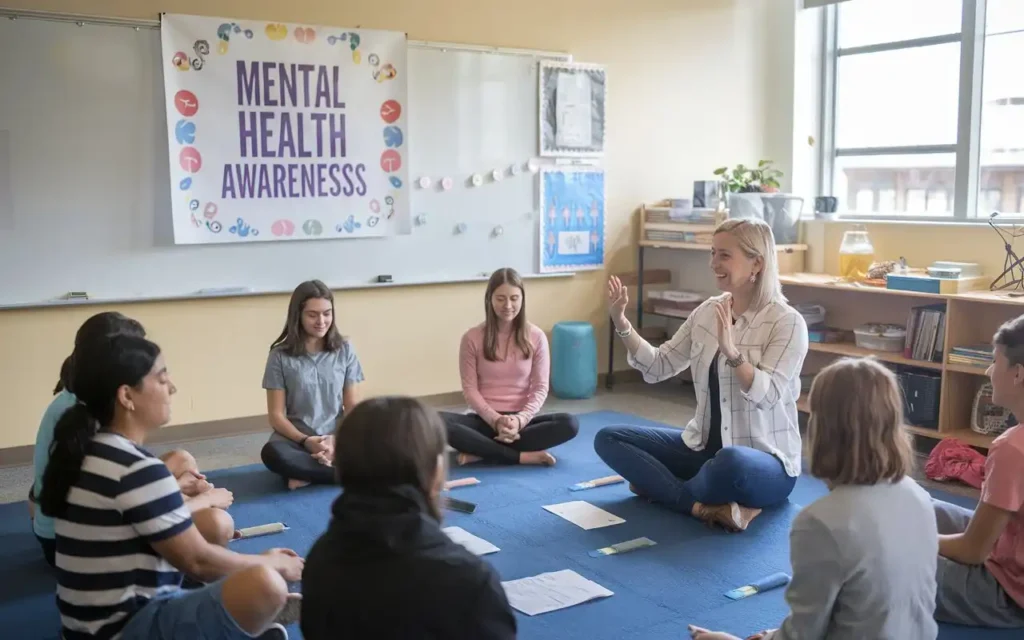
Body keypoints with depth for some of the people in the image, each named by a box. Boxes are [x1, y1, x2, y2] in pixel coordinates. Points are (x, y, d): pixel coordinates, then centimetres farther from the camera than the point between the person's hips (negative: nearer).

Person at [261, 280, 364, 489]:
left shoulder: (344, 350, 4)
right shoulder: (280, 356, -1)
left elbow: (353, 406, 3)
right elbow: (276, 415, -3)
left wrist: (338, 441, -16)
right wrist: (306, 441, -20)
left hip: (337, 437, 1)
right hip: (298, 439, -1)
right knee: (273, 453, -37)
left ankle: (307, 474, -17)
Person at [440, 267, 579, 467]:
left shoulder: (536, 337, 0)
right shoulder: (472, 338, -2)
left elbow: (540, 388, -1)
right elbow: (470, 389, -3)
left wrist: (520, 420, -18)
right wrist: (496, 420, -18)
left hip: (521, 419, 1)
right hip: (485, 419, -1)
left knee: (569, 424, -28)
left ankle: (481, 451, -24)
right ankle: (521, 456, -28)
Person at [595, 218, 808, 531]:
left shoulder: (787, 322, -14)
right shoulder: (708, 311, 4)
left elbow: (767, 397, -26)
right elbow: (658, 368, 6)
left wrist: (731, 351, -41)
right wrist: (621, 323, -7)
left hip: (766, 461, -7)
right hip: (704, 446, 7)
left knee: (731, 463, -42)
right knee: (608, 438, -6)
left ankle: (662, 487, -10)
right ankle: (705, 504, -21)